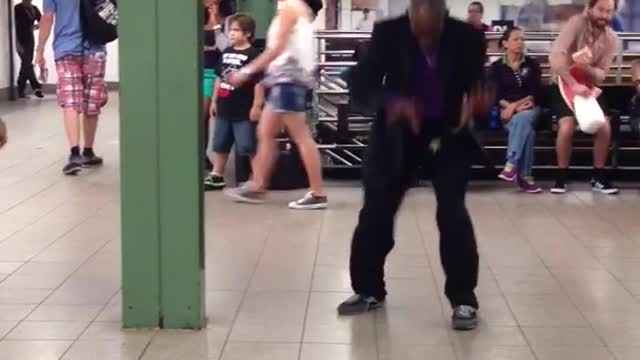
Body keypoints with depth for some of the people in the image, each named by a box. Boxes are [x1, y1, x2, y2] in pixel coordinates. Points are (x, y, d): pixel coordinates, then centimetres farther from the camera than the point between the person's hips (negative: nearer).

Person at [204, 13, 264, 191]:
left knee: (248, 147, -3)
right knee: (220, 144, 14)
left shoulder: (253, 54, -12)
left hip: (244, 110, -7)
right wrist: (214, 101, 16)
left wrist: (257, 106, -17)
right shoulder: (226, 53, 9)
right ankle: (217, 176, 24)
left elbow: (259, 82, -15)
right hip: (225, 108, 7)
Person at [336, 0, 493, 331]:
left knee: (452, 213, -10)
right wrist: (390, 102, -39)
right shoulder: (388, 34, -17)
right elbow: (360, 86, -18)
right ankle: (368, 290, 23)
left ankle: (463, 299, 4)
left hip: (449, 134, -1)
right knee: (375, 212, 4)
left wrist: (478, 104, -36)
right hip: (398, 133, 1)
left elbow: (475, 86, -11)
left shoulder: (467, 38, -16)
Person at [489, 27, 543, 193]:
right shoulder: (496, 67, 9)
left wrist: (515, 106, -15)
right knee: (526, 127, -34)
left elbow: (536, 94, 0)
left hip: (530, 109, 1)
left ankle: (512, 165, -42)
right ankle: (524, 175, -38)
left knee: (522, 118, -37)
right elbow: (495, 96, -1)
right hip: (506, 110, -1)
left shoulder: (532, 64, 10)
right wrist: (513, 107, -18)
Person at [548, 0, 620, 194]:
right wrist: (574, 84, -43)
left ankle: (598, 177, 2)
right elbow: (555, 56, -33)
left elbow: (601, 75, -10)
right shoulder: (576, 24, -21)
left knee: (604, 126, -16)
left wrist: (586, 67, -33)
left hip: (590, 86, 4)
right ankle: (561, 177, -7)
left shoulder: (612, 39, -8)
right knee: (567, 127, -25)